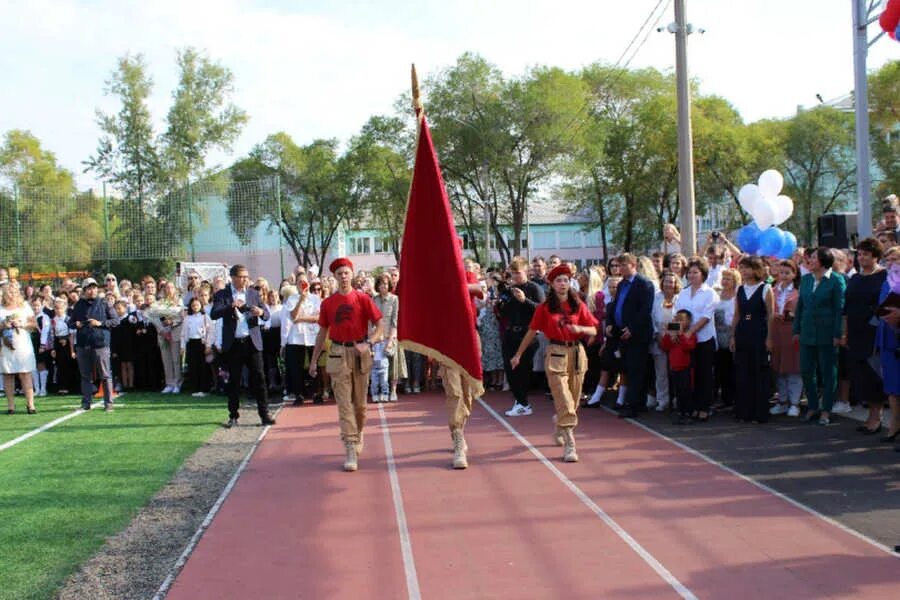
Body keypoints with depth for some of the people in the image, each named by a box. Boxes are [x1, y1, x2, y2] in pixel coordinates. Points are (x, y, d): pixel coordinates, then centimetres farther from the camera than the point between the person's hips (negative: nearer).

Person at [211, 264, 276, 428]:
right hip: (233, 344, -1)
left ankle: (264, 414, 2)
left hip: (252, 342, 1)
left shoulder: (253, 293, 9)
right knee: (233, 380, 6)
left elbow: (267, 314, 7)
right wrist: (231, 306, -27)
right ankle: (233, 416, 15)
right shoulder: (222, 295, 2)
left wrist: (261, 312, -17)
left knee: (258, 377, -2)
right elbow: (214, 314, -12)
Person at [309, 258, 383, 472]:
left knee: (360, 402, 11)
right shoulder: (328, 303, 4)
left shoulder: (363, 299, -1)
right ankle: (350, 450, -8)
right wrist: (314, 360, 11)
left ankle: (358, 434, 37)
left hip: (360, 353, 0)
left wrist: (368, 343, -20)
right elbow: (322, 332, 12)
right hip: (338, 354, 0)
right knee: (344, 402, -6)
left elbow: (380, 326, -3)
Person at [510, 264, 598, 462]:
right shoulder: (545, 307, 0)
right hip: (556, 354, -3)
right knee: (564, 401, -11)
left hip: (576, 353, 3)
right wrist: (518, 355, 6)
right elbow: (532, 332, 4)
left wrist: (580, 328, -18)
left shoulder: (578, 305, 4)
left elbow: (593, 331, 3)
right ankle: (569, 445, -15)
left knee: (573, 400, 12)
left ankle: (560, 431, 39)